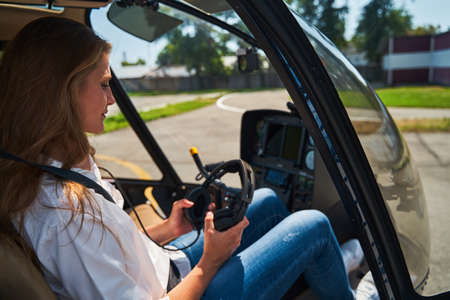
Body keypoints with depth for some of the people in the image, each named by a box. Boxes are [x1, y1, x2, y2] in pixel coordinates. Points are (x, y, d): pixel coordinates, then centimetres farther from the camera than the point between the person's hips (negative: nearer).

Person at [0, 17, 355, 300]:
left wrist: (166, 230, -1)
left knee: (267, 200, 16)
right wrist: (209, 263, -19)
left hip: (166, 266, 9)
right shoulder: (67, 211, -34)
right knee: (313, 225, -5)